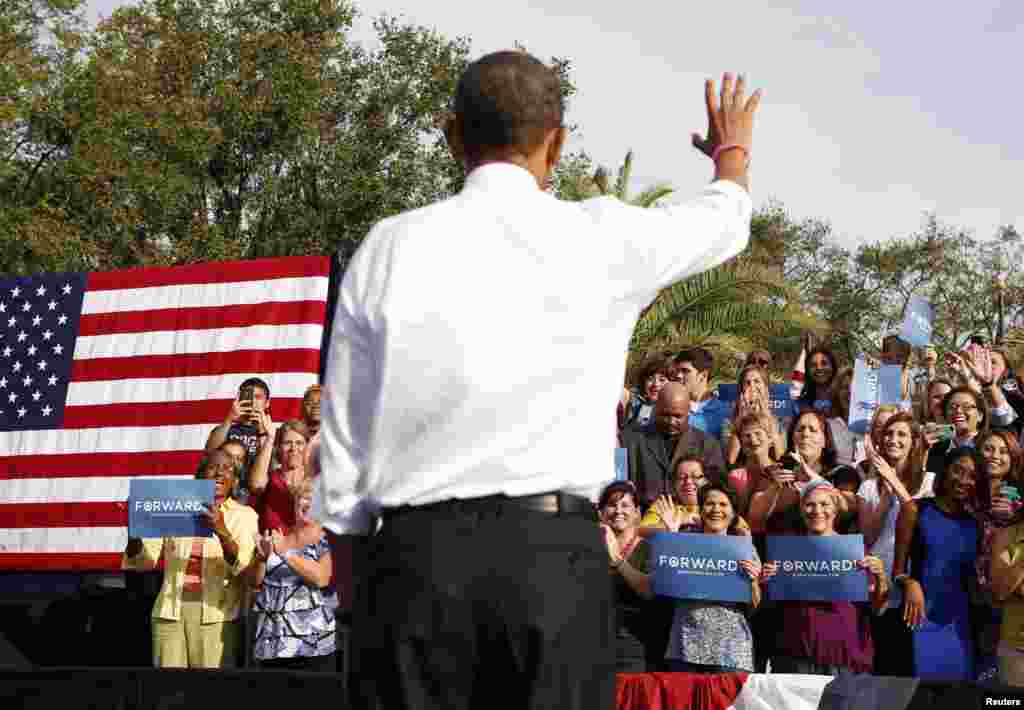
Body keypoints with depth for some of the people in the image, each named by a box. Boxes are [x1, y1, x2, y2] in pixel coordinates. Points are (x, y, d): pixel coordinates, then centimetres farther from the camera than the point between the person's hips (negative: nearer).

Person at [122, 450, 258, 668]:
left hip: (216, 615, -2)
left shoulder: (244, 515, 6)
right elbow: (145, 560, 7)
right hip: (170, 612, 2)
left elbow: (243, 566, -9)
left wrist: (222, 531, -27)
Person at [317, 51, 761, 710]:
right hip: (552, 554, -1)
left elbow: (341, 445, 7)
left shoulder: (387, 248, 5)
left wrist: (351, 600, 18)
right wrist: (733, 149, 47)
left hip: (414, 554, 2)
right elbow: (725, 221, 24)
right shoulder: (600, 236, 2)